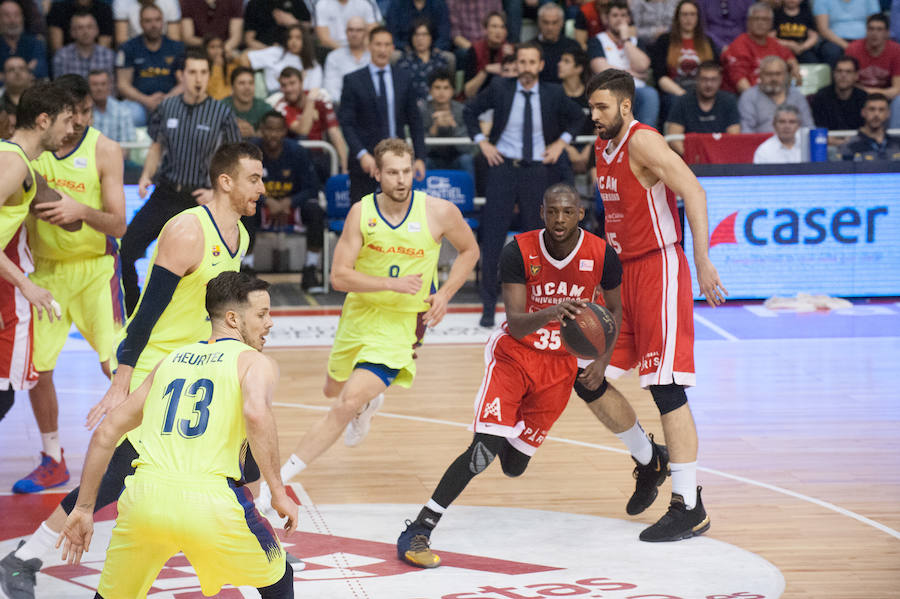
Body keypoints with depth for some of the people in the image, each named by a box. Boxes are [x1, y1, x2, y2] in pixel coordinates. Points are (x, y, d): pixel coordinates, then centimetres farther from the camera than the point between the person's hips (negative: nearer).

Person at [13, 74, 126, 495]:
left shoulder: (104, 150, -11)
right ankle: (52, 462, 19)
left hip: (95, 267, -3)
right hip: (44, 269, 3)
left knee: (116, 365, -8)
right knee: (36, 368, 3)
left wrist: (82, 211, -33)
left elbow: (118, 226, -15)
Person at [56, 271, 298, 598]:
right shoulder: (256, 362, 10)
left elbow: (105, 433, 24)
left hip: (144, 497, 4)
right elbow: (256, 414, -14)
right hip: (210, 500, -4)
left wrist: (84, 508, 28)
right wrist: (278, 492, -7)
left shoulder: (171, 360, 26)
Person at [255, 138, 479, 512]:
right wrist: (393, 284, -27)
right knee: (334, 390, 27)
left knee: (347, 405, -19)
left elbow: (469, 250, 6)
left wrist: (445, 294, -7)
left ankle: (279, 478, -11)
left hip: (400, 325, -4)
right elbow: (339, 276, -15)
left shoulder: (439, 212, -14)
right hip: (359, 313, 4)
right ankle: (371, 401, 65)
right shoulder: (362, 213, -11)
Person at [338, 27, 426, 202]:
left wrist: (420, 157, 3)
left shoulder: (404, 79, 9)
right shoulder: (353, 81, 0)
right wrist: (362, 154, -18)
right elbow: (346, 123, -5)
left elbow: (415, 122, 11)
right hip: (365, 160, -2)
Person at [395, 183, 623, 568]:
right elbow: (516, 325, -23)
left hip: (561, 363, 3)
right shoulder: (519, 251, -17)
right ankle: (417, 532, -17)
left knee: (514, 465, 7)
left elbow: (616, 310, 7)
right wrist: (551, 313, -43)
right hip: (513, 355, -3)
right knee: (484, 449, -22)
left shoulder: (601, 255, -11)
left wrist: (601, 363, -6)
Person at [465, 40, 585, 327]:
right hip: (503, 167, -1)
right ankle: (489, 305, 4)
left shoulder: (553, 94, 0)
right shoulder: (500, 89, -2)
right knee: (492, 239, -3)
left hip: (538, 171, 1)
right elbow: (470, 111, 12)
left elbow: (577, 117, 18)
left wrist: (561, 142, 5)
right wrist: (482, 142, 2)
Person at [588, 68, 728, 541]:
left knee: (666, 388, -10)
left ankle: (690, 508, -6)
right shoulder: (602, 147, 12)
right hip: (623, 273, 9)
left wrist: (702, 263, -31)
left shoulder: (643, 142, -14)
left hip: (659, 270, -9)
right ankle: (648, 459, 29)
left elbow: (694, 193, -25)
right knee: (589, 380, 8)